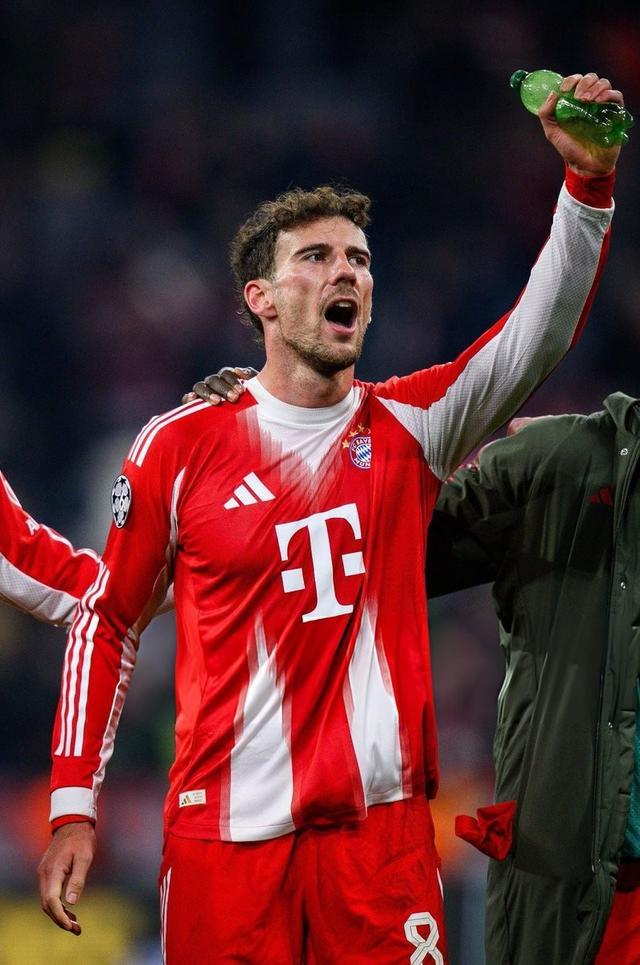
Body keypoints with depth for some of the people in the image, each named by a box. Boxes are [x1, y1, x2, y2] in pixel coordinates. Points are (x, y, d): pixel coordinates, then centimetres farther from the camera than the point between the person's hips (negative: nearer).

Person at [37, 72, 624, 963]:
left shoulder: (408, 428, 6)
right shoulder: (182, 447, 1)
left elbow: (538, 337, -7)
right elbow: (107, 622, 8)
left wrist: (590, 181, -21)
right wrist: (73, 805, 2)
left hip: (382, 823, 2)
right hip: (227, 834, -1)